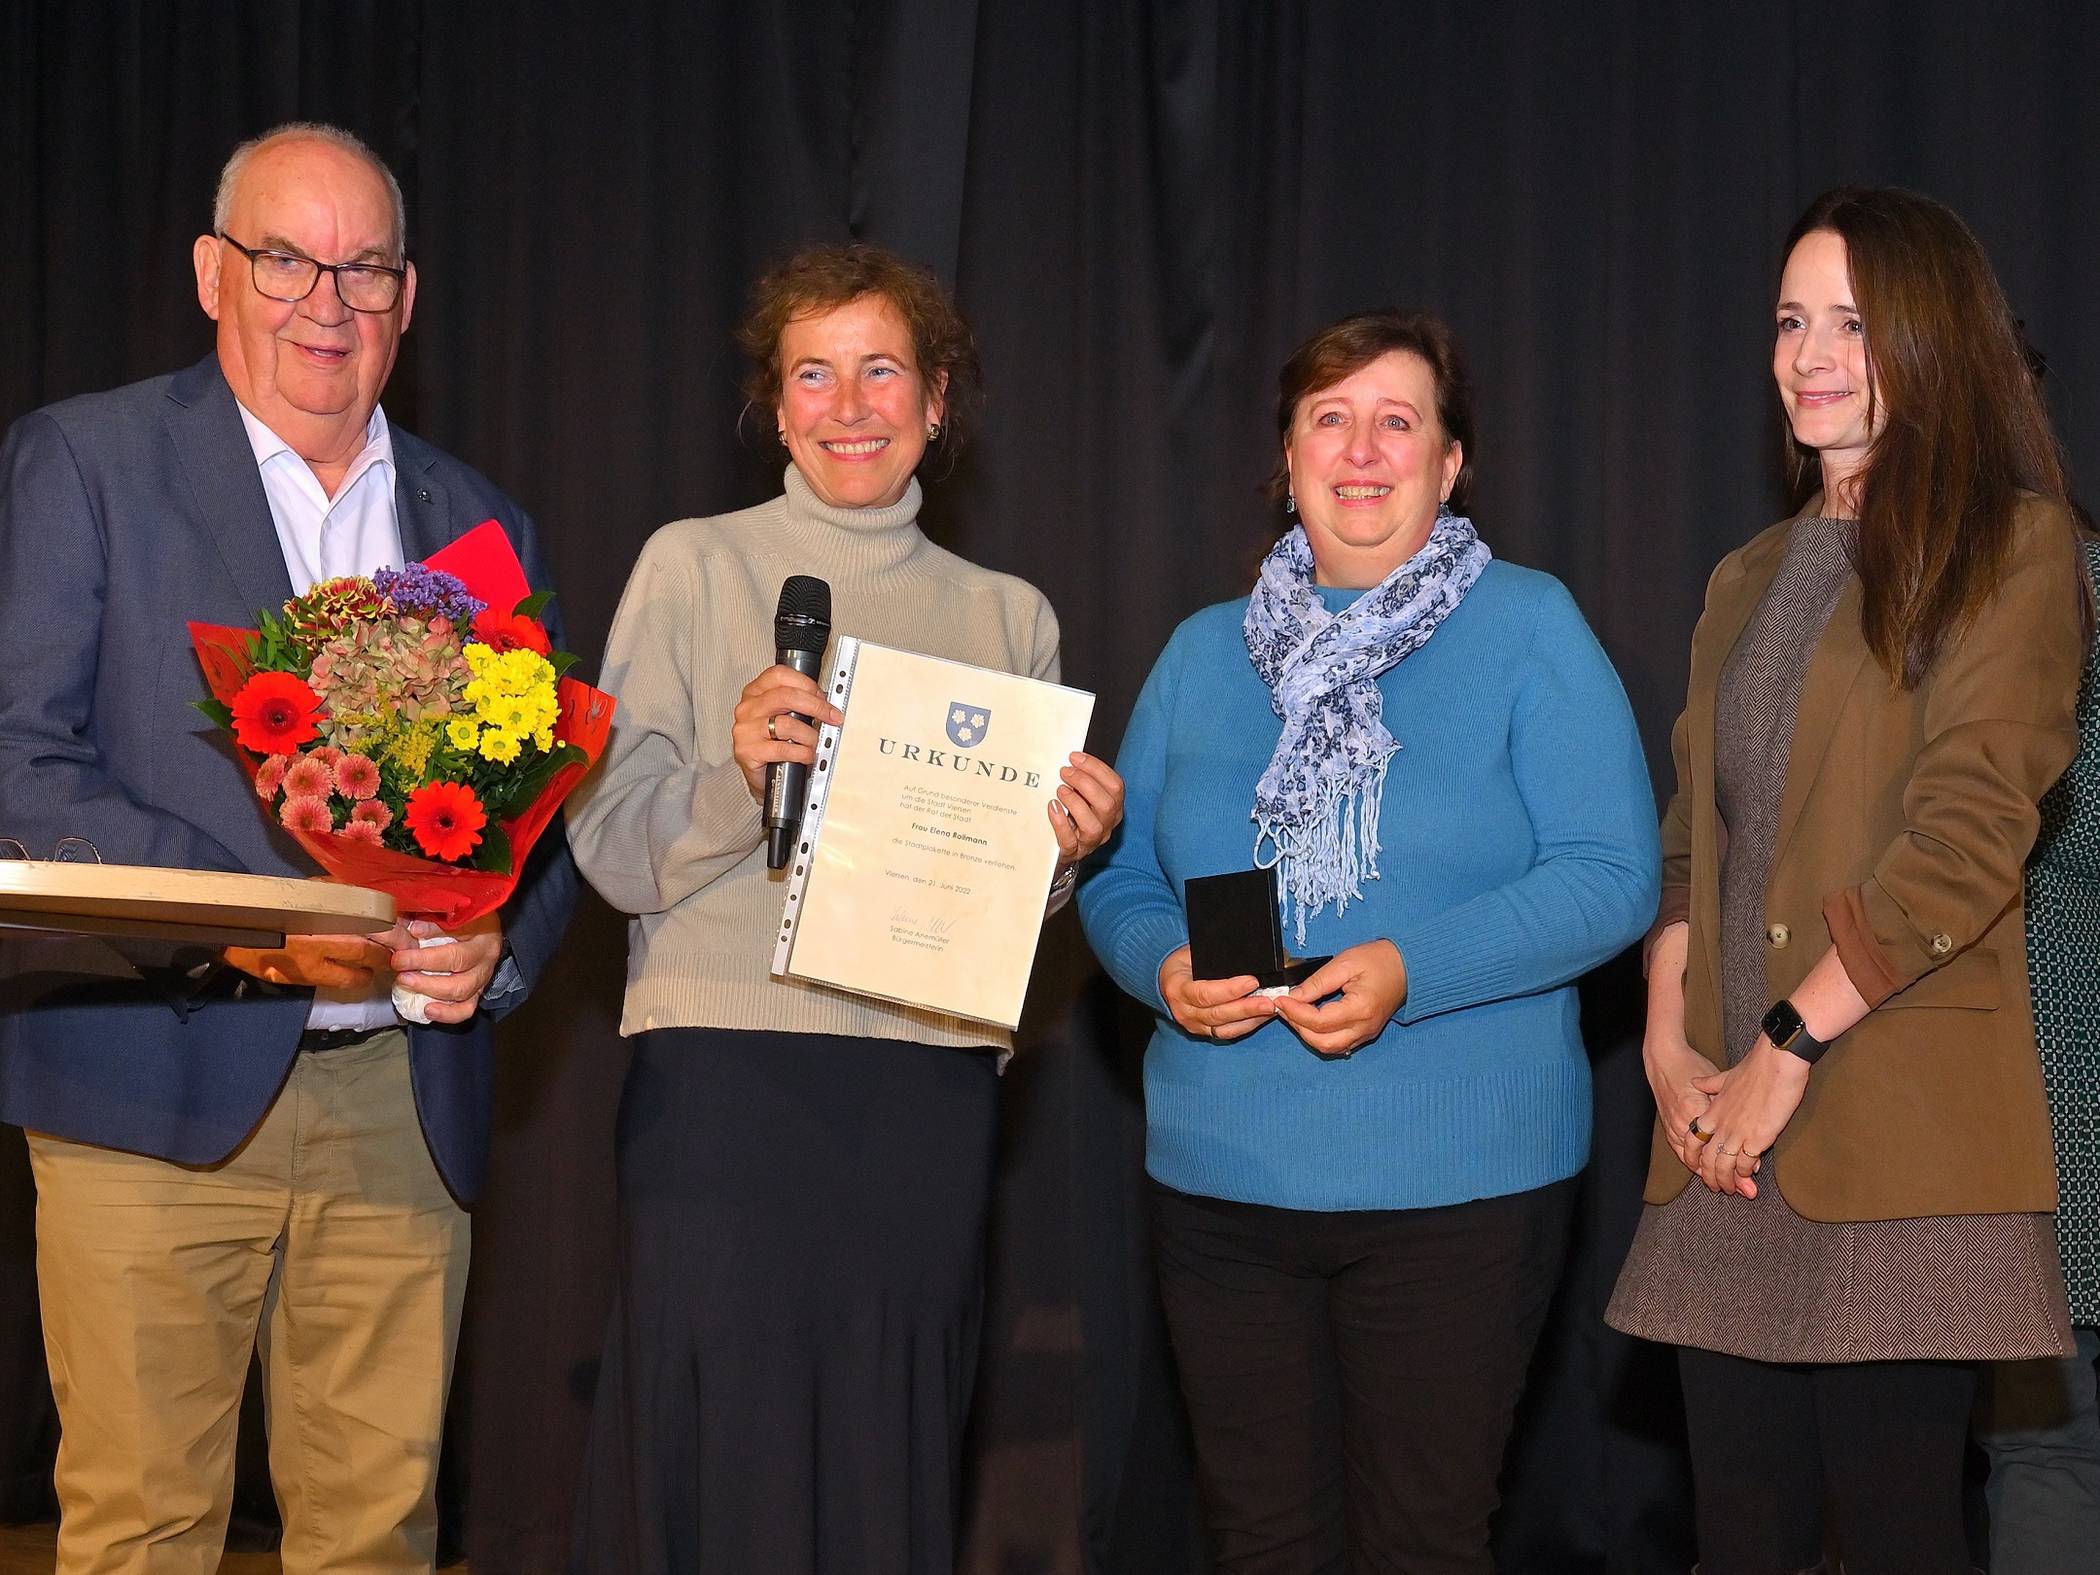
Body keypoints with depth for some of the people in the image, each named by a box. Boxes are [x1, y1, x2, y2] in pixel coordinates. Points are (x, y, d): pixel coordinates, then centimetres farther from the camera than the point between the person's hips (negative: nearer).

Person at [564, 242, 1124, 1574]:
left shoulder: (1009, 615, 14)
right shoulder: (693, 567, 6)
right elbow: (611, 849, -1)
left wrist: (1067, 846, -2)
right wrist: (736, 773, -19)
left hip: (929, 1093, 3)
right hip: (726, 1069, -3)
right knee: (720, 1455, -4)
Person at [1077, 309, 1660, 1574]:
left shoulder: (1528, 628, 0)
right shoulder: (1205, 653, 13)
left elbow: (1612, 877, -9)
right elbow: (1121, 880, 14)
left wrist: (1412, 972, -21)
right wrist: (1167, 969, -10)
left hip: (1458, 1185, -3)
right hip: (1222, 1180, 4)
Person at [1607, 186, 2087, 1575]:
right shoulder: (1751, 583, 21)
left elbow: (1968, 835, -11)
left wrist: (1788, 1047, -12)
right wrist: (1670, 1045, 2)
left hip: (1900, 1139, -6)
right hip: (1733, 1140, 6)